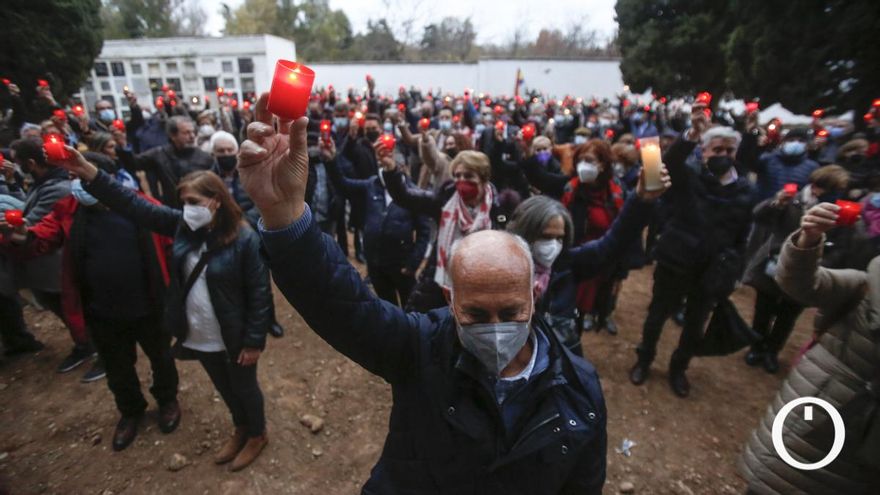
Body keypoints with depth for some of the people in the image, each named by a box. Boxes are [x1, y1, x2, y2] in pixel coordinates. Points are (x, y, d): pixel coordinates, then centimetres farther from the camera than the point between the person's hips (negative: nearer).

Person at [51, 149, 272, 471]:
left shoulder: (245, 239, -23)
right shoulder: (183, 225, -3)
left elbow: (259, 295, -21)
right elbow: (135, 206, -5)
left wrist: (254, 341, -18)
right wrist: (89, 173, -18)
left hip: (234, 340, -6)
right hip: (198, 337, 7)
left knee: (244, 388, 17)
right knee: (224, 389, 26)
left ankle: (257, 435, 43)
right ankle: (241, 430, 52)